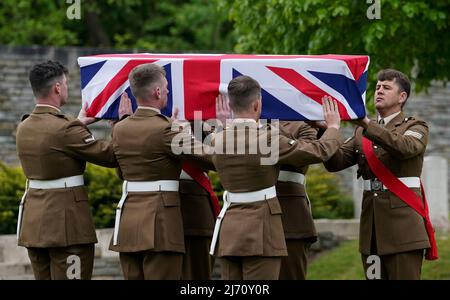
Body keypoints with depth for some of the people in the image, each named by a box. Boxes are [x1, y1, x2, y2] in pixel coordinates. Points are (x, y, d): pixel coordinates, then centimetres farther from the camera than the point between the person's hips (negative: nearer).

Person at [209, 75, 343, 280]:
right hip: (261, 228, -6)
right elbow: (320, 151, -4)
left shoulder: (218, 140, 3)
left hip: (229, 228, 6)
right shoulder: (268, 138, -12)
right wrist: (333, 127, 15)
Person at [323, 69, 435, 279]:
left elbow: (404, 147, -21)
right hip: (372, 226, 5)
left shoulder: (416, 127, 3)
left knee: (404, 277, -9)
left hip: (402, 221, -5)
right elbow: (336, 162, 7)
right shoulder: (362, 132, 18)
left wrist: (366, 124, -30)